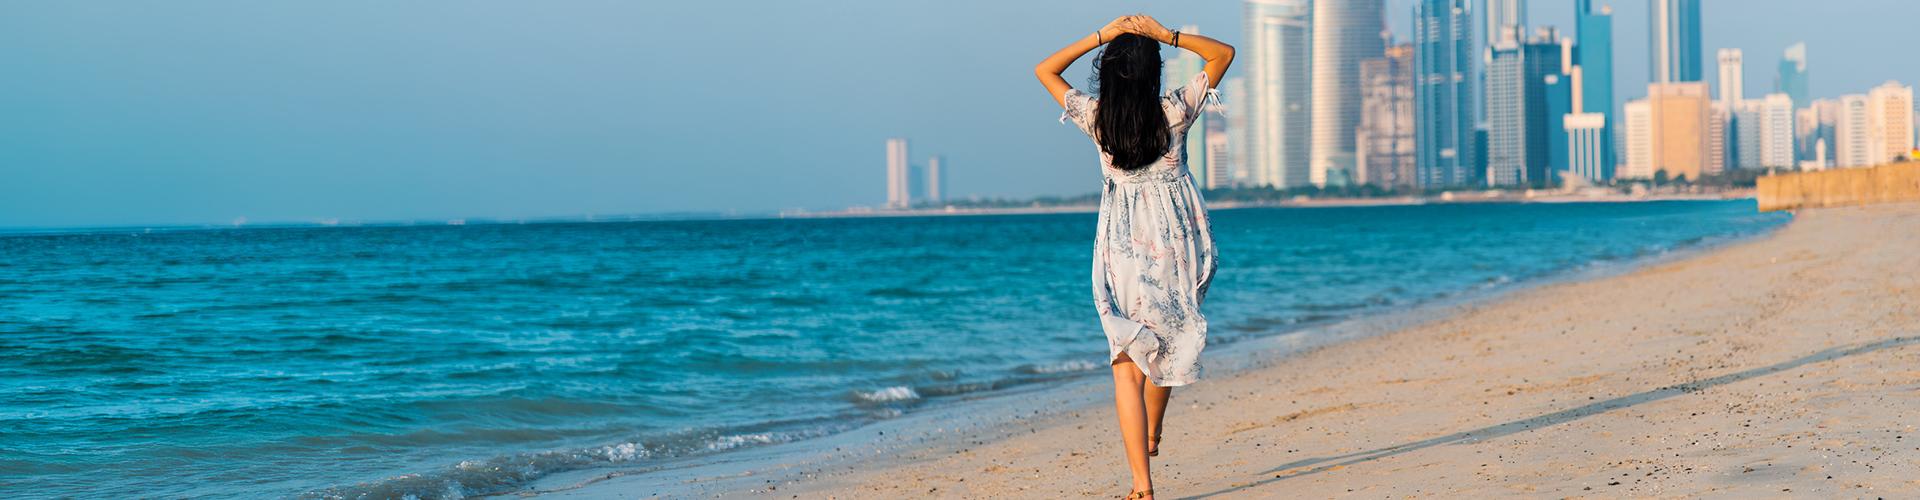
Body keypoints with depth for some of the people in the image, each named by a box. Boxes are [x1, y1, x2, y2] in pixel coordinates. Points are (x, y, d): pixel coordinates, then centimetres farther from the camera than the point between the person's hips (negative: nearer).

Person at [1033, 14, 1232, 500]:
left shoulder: (1095, 117, -6)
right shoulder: (1175, 111, -7)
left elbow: (1044, 70, 9)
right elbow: (1223, 53, 5)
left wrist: (1102, 35, 1)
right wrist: (1166, 34, -5)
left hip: (1122, 250, -1)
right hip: (1177, 242, 1)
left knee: (1127, 365, -1)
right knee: (1167, 343, 25)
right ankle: (1152, 436, 45)